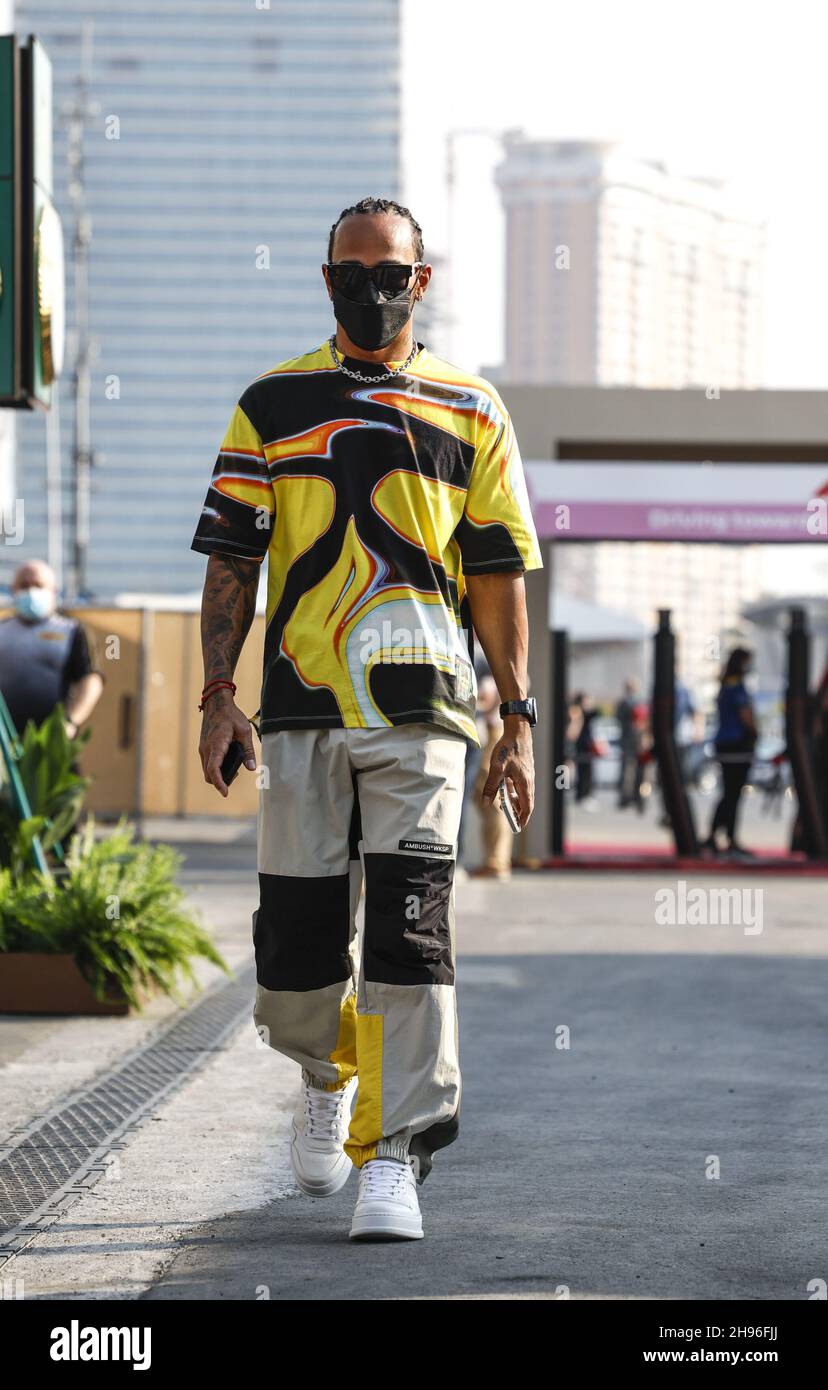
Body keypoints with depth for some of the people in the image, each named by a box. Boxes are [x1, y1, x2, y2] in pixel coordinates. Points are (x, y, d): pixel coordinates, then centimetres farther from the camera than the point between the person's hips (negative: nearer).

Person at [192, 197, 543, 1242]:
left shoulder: (469, 411, 9)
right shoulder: (272, 405, 10)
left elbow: (499, 572, 10)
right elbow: (231, 560, 8)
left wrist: (517, 716, 4)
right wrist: (217, 696, -2)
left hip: (420, 706, -1)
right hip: (301, 706, 1)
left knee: (408, 924, -11)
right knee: (295, 936, 3)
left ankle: (394, 1155, -8)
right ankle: (329, 1072, 34)